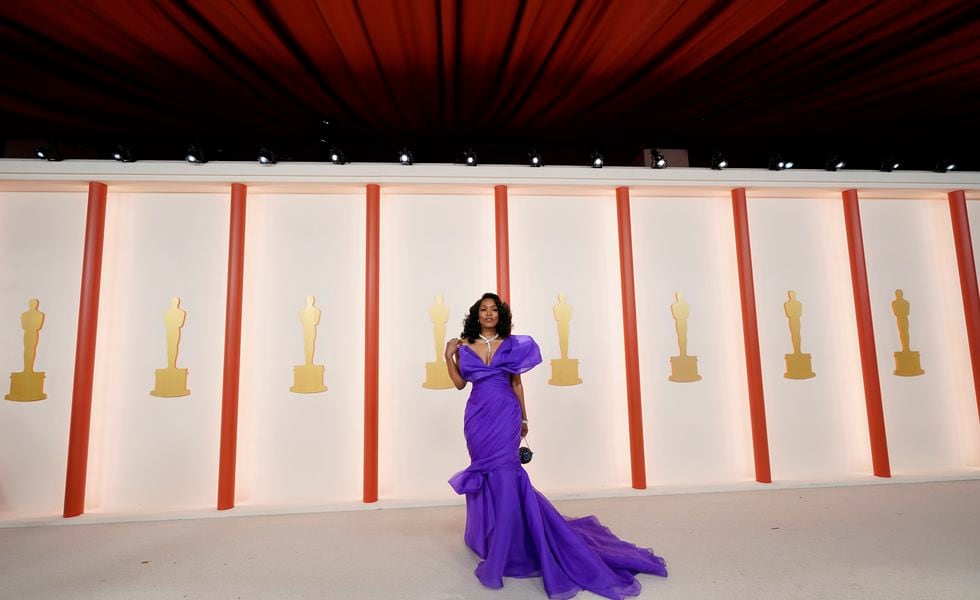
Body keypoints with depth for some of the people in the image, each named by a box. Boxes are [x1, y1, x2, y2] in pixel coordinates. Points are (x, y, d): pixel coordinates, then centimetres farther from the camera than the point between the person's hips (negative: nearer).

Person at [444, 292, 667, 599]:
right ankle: (486, 535, 35)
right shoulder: (464, 345, 4)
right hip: (478, 416, 2)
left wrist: (523, 418, 10)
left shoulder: (510, 344, 2)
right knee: (485, 475, 13)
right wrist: (448, 356, -5)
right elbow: (459, 383, 5)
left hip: (505, 415, -2)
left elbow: (516, 383, 7)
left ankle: (502, 551, 7)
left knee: (504, 475, -6)